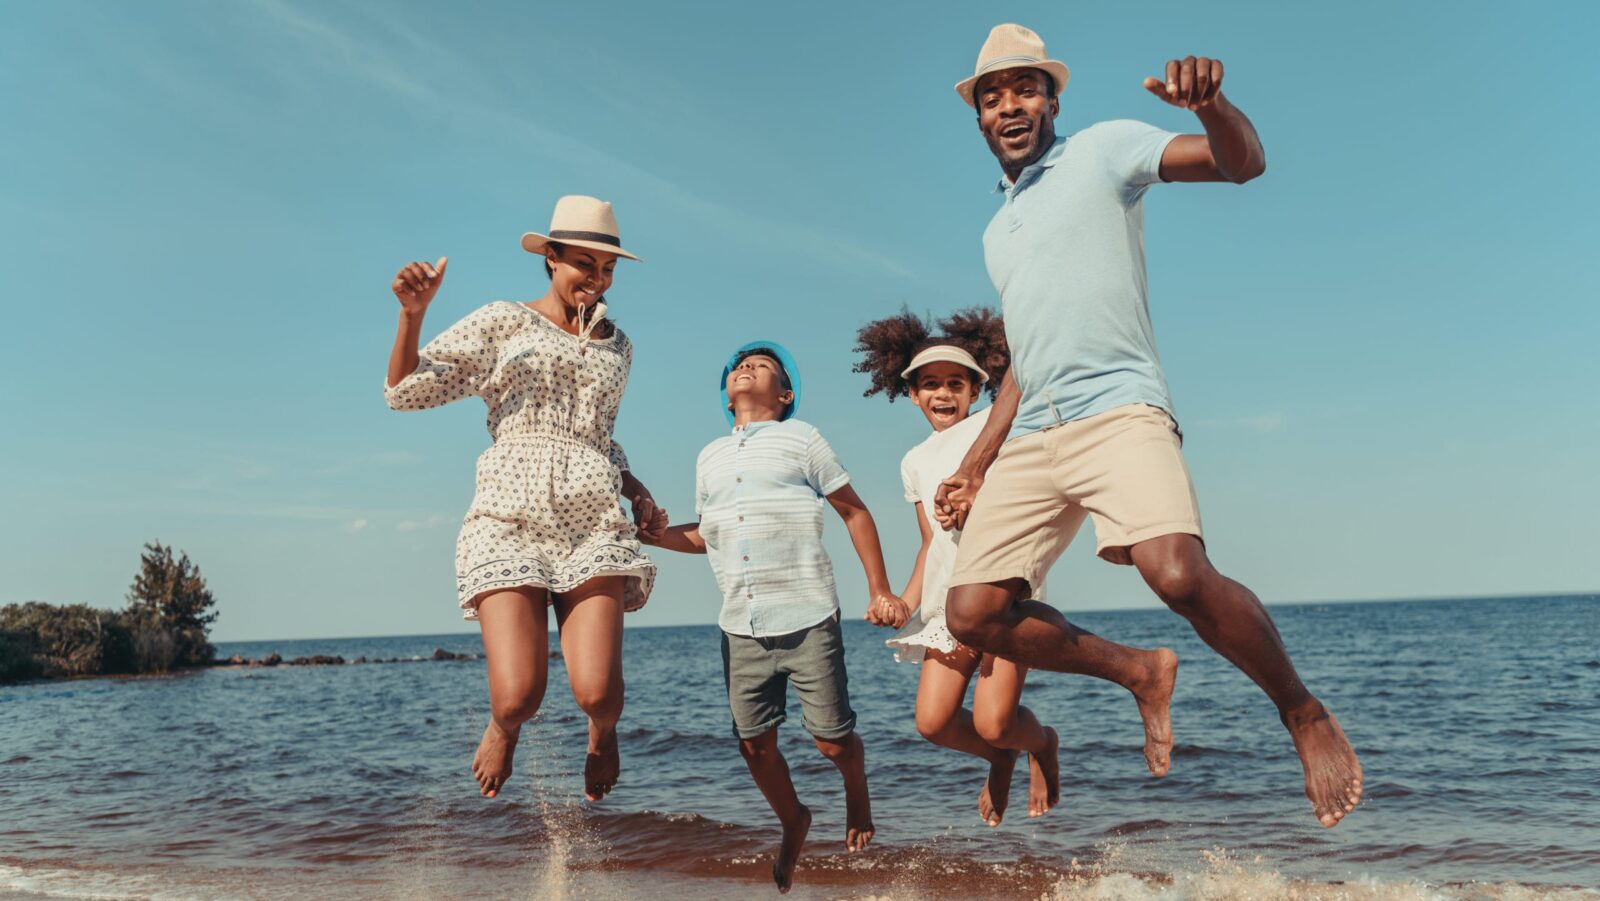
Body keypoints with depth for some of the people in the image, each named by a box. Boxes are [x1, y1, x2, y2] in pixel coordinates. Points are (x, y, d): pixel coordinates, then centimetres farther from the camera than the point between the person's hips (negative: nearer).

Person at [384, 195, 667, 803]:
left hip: (593, 526, 3)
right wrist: (412, 314, -13)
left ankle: (603, 734, 24)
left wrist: (639, 494, 16)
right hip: (510, 522, -2)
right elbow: (404, 391, 3)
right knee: (518, 696, -15)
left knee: (598, 693, -14)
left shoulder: (617, 346, 22)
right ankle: (503, 729, 24)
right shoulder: (502, 323, 8)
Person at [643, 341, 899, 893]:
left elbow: (854, 512, 4)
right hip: (740, 626, 4)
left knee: (832, 739, 0)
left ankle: (858, 799, 34)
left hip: (807, 619, -4)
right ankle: (793, 821, 33)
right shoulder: (709, 458, 16)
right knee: (754, 744, 6)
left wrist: (880, 592, -2)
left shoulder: (801, 439, 3)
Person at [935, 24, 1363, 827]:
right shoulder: (996, 233, 25)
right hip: (1030, 439, 7)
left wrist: (1208, 102, -29)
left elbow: (1242, 163, -6)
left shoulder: (1102, 151, 7)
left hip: (1116, 411, -6)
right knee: (972, 614, -5)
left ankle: (1305, 716, -4)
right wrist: (974, 467, 21)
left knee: (1179, 574, -30)